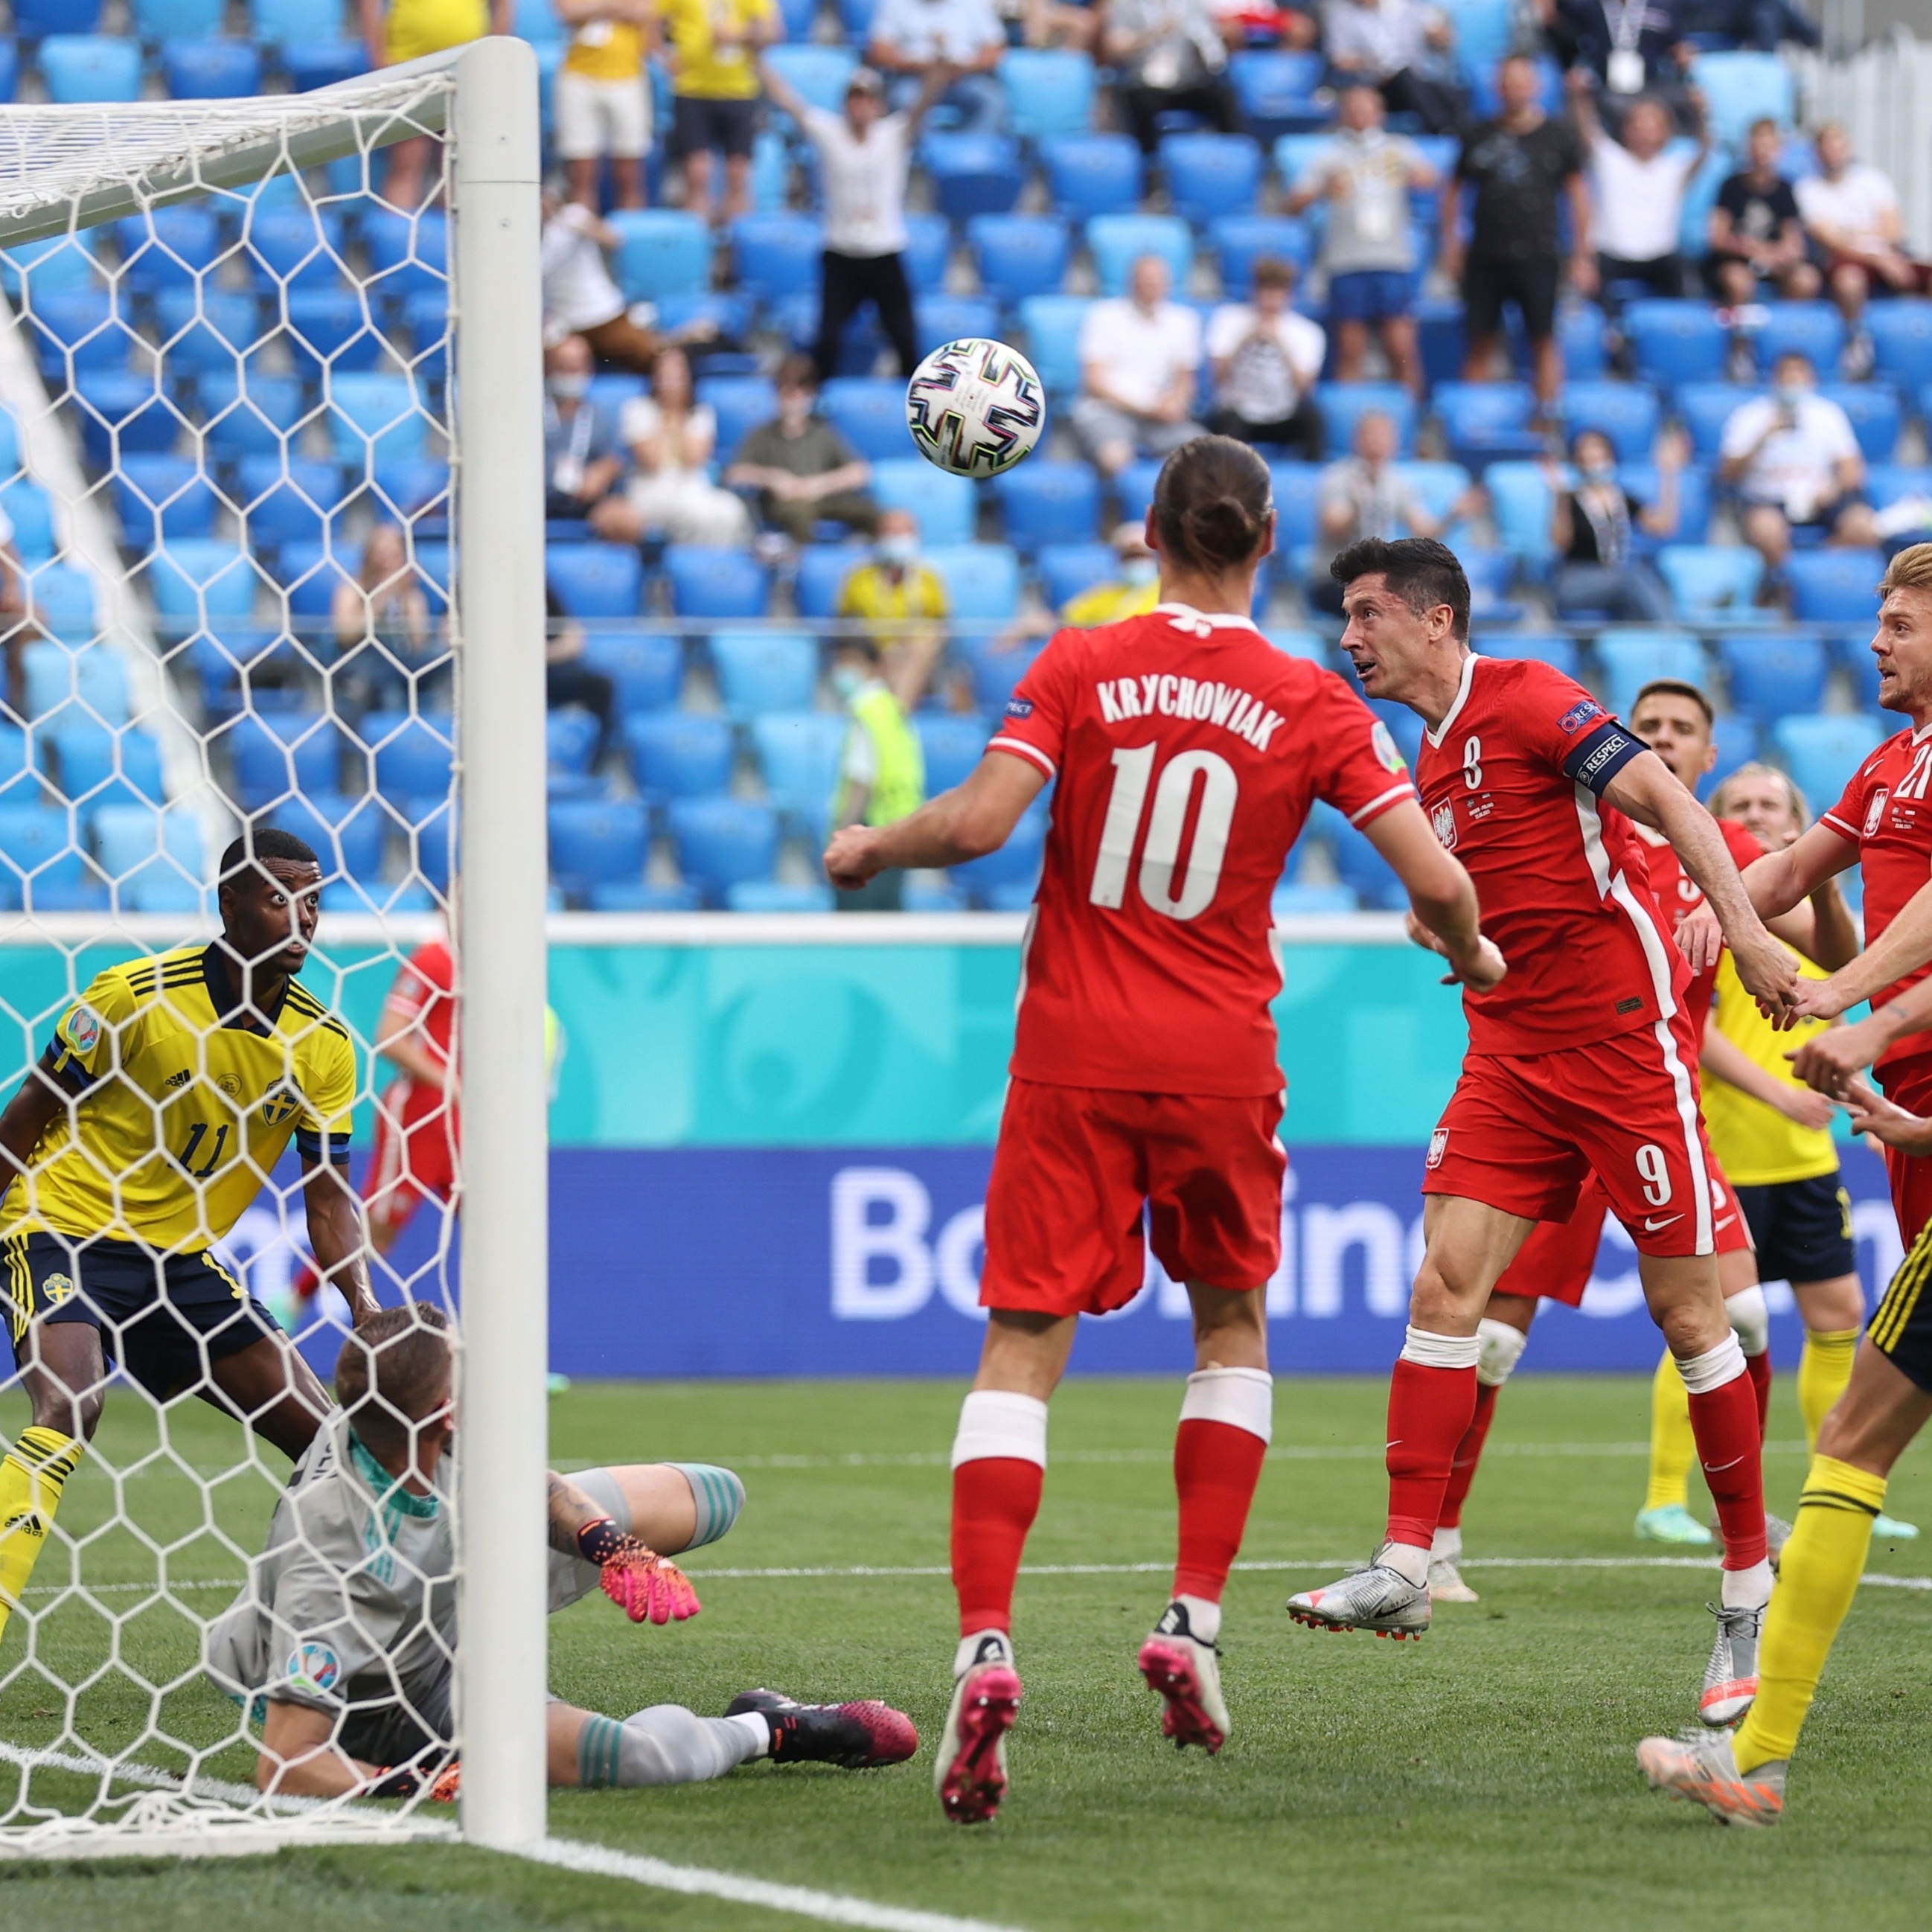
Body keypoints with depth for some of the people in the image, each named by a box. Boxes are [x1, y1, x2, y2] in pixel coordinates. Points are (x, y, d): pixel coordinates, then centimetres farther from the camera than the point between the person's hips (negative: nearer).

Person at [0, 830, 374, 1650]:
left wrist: (363, 1300, -13)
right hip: (66, 1234, -6)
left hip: (184, 1262, 6)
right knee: (67, 1407, -31)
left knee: (323, 1435, 3)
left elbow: (328, 1187, 2)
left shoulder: (322, 1042, -1)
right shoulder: (131, 997, -16)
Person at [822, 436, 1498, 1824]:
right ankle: (1195, 1620, 11)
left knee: (1024, 1344, -2)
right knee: (1233, 1326, 21)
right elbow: (1435, 877, -6)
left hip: (1075, 1049, 0)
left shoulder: (1080, 668, -2)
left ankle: (986, 1648, -19)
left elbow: (979, 822, -13)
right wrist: (1470, 954, 16)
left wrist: (871, 848, 6)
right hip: (1220, 1059, 1)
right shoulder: (1312, 704, -1)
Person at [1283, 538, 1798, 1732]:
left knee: (1688, 1310, -2)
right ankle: (1408, 1568, -7)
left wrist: (1743, 927, -27)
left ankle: (1752, 1590, 8)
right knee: (1446, 1283, -6)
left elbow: (1667, 798, -18)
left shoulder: (1526, 701, -9)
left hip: (1624, 1034, -8)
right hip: (1512, 1049, 8)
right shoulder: (1434, 760, 15)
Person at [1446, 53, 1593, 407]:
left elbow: (1578, 196, 8)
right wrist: (1451, 246, 6)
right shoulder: (1481, 137, 9)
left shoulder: (1558, 136, 5)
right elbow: (1456, 195, 15)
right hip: (1485, 255, 1)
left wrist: (1582, 255, 3)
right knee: (1480, 341, 2)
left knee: (1544, 339, -4)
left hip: (1538, 255, -1)